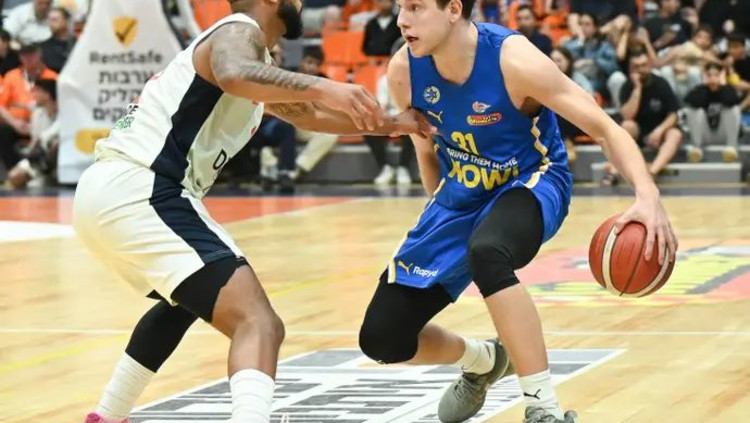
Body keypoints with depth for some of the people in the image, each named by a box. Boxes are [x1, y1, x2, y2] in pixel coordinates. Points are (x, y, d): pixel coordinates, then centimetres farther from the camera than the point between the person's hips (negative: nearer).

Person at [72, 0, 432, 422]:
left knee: (187, 297, 38)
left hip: (105, 191, 11)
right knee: (259, 324, -20)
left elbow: (306, 114, 42)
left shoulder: (249, 51, 27)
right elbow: (233, 76, -30)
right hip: (139, 192, -11)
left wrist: (389, 125, 41)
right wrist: (322, 87, -39)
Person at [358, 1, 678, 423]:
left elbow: (605, 126, -26)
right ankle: (481, 362, 30)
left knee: (486, 251, -42)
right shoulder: (404, 72, -13)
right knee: (382, 338, -3)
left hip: (531, 183, -5)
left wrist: (647, 194, -42)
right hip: (460, 194, 5)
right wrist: (441, 221, 16)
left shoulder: (513, 59, -27)